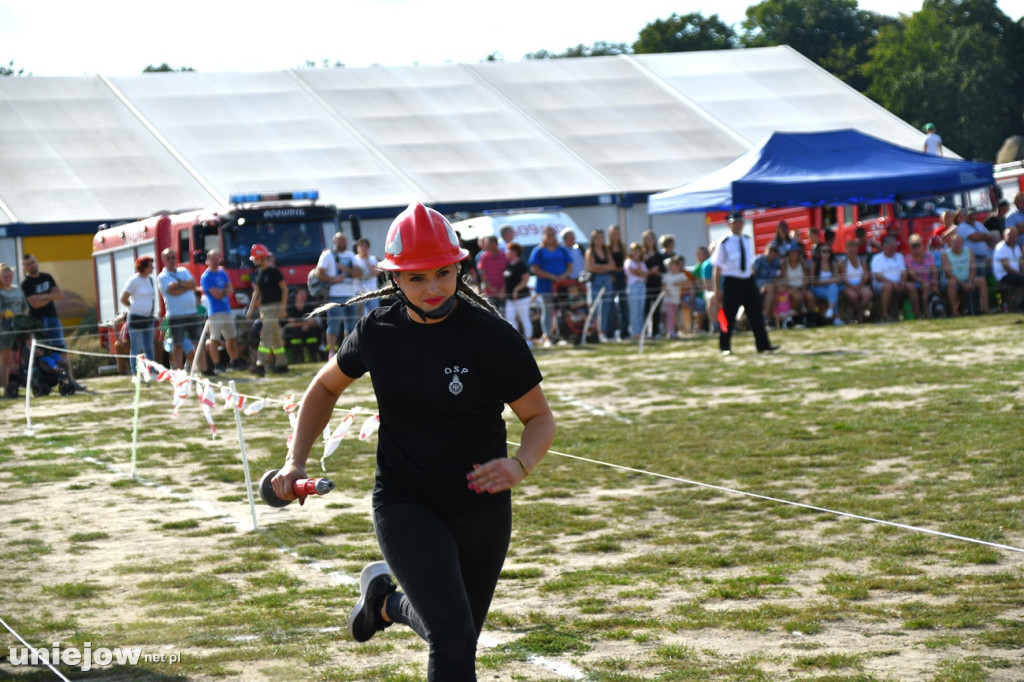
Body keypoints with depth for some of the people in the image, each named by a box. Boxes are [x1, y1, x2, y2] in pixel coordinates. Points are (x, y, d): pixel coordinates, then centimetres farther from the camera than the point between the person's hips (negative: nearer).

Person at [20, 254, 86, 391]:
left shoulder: (47, 277, 12)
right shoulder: (26, 283, -5)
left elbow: (60, 295, 5)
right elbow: (35, 303, -17)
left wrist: (44, 296, -9)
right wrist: (51, 297, -6)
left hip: (52, 317, 5)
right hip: (37, 320, -5)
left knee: (62, 349, -1)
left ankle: (71, 380, -3)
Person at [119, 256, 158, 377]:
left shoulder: (150, 279, 10)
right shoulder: (133, 280, -11)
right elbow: (123, 299, -9)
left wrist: (153, 312, 12)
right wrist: (134, 307, 2)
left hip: (148, 318, 7)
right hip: (136, 318, -7)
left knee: (149, 348, 9)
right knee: (135, 348, -2)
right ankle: (135, 375, 1)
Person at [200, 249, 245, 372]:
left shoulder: (223, 273, 15)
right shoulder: (206, 277, -8)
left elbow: (230, 290, 7)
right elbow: (216, 295, -15)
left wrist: (221, 292, -10)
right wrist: (225, 291, 1)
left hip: (227, 310, 8)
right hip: (215, 311, -8)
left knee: (232, 338, 15)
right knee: (214, 339, -11)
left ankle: (234, 362, 26)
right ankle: (216, 365, -12)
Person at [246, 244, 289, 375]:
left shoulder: (274, 271, -11)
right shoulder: (257, 273, 11)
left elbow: (284, 289, -10)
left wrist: (283, 307, -16)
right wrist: (251, 309, 14)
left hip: (274, 307, -8)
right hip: (263, 308, 8)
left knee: (265, 336, -16)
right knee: (275, 338, 12)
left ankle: (261, 365, -21)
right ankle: (282, 364, 18)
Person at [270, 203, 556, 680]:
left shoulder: (492, 336, -14)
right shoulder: (378, 332, -4)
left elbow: (540, 417, -8)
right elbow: (326, 387, 15)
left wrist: (519, 465, -30)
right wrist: (295, 461, 4)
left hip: (482, 510, 1)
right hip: (404, 506, -1)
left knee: (458, 637, 17)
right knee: (451, 635, -20)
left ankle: (385, 600, 46)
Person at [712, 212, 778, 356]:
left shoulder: (748, 241, 8)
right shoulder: (724, 243, -8)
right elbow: (717, 267, -7)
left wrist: (752, 280, 13)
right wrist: (717, 289, -10)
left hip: (748, 281, 5)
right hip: (732, 282, -5)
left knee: (755, 314, 2)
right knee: (728, 317, 3)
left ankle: (763, 345, 4)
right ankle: (724, 347, 17)